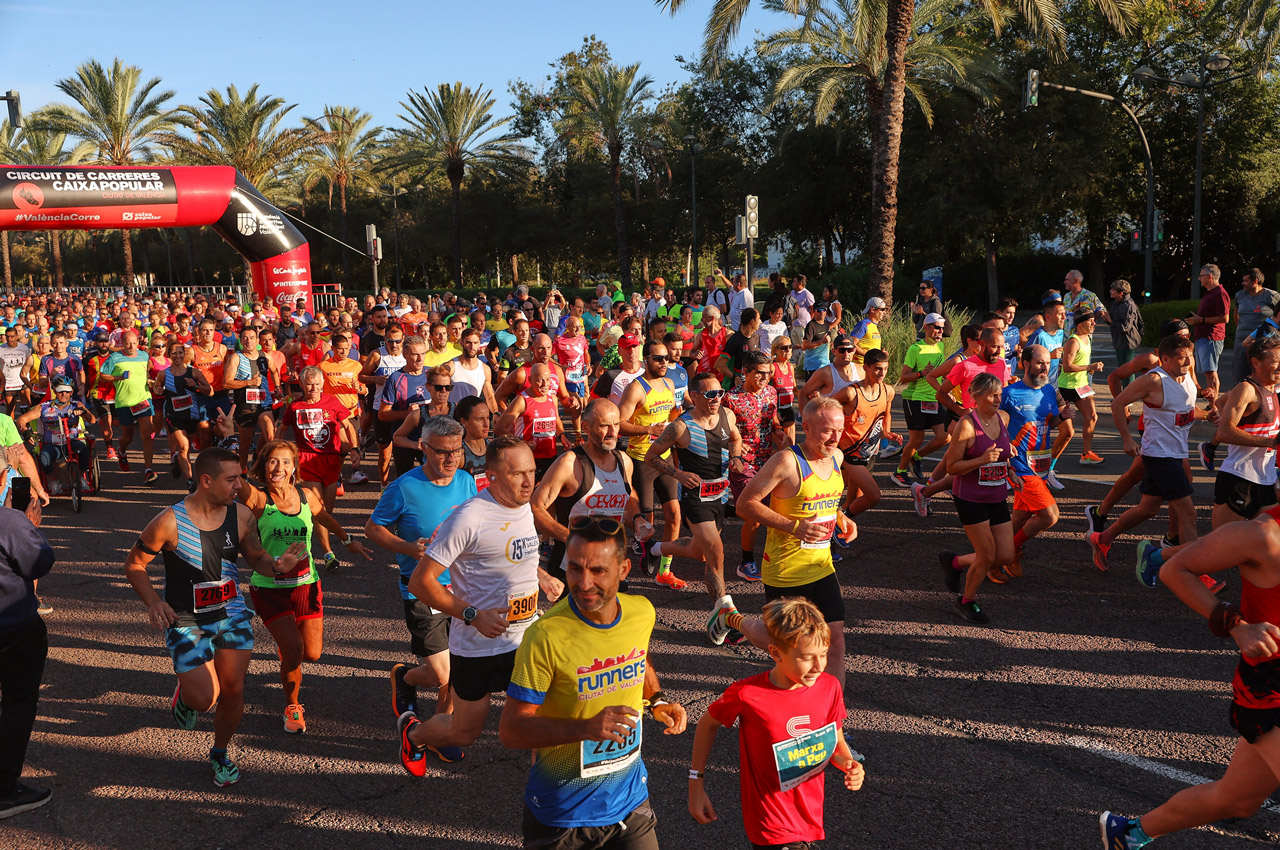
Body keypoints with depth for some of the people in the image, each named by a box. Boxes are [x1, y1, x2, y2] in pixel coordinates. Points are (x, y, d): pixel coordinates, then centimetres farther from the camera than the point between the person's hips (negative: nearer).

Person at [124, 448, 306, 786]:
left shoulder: (241, 516, -7)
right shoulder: (169, 522, -19)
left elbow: (256, 557, 6)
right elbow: (134, 564, -6)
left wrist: (276, 565, -17)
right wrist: (153, 602, -20)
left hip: (232, 613, 3)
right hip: (185, 621, -3)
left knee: (233, 689, 3)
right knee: (204, 698, -8)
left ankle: (220, 754, 30)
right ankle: (185, 693, 31)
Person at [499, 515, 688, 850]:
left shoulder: (642, 613, -8)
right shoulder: (546, 636, -25)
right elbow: (510, 730, -21)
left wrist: (657, 700, -1)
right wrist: (586, 727, -33)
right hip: (562, 810, -4)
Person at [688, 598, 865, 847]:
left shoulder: (829, 687, -10)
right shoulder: (746, 694, -21)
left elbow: (836, 742, 6)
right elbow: (708, 723, -2)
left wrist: (848, 764, -16)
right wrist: (696, 784, 0)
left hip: (812, 822, 5)